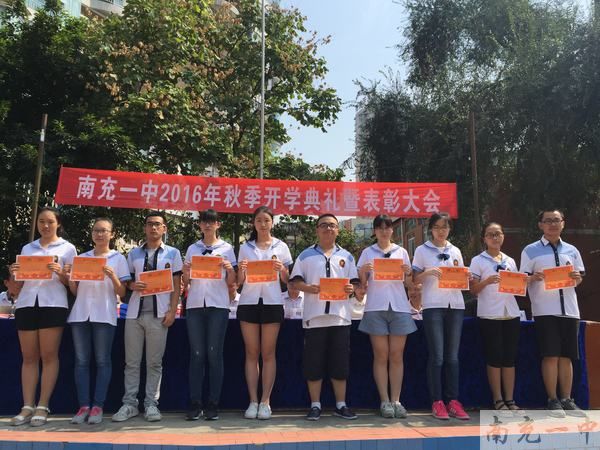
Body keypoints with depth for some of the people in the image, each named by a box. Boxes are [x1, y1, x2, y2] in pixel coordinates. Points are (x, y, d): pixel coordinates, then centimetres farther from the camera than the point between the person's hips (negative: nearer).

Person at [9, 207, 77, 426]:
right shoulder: (27, 248, 19)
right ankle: (27, 407, 5)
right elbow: (18, 285, 18)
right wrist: (15, 274, -3)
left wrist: (60, 274, -16)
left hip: (53, 304, -3)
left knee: (48, 356, -3)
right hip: (26, 303, 3)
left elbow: (71, 283, 4)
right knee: (29, 357, 3)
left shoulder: (67, 248, 9)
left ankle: (42, 407, 0)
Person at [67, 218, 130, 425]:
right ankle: (84, 406, 8)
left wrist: (112, 276, -15)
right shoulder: (82, 257, 15)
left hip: (104, 315, -3)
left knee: (102, 360, -2)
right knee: (81, 360, 2)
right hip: (80, 313, 3)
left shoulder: (118, 259, 6)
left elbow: (122, 293, 2)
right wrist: (70, 277, -3)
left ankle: (97, 406, 4)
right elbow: (74, 291, 16)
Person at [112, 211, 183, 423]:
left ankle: (151, 403, 12)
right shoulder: (134, 253, 12)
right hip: (135, 312, 2)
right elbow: (126, 280, 15)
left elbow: (176, 285, 3)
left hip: (158, 313, -2)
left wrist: (172, 311, -6)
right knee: (132, 361, 6)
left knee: (154, 362, 4)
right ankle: (129, 403, 13)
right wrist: (132, 285, -9)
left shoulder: (172, 253, 6)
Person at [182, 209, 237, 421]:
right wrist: (185, 272, -7)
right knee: (196, 354, 2)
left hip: (218, 305, -2)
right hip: (195, 305, 2)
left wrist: (230, 269, -13)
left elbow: (231, 283, 7)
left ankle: (213, 405, 6)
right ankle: (195, 404, 7)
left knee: (214, 354, 0)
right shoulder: (192, 249, 13)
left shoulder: (226, 248, 8)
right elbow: (186, 282, 13)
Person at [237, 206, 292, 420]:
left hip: (272, 302, -1)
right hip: (248, 302, 1)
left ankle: (265, 402, 6)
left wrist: (281, 269, -11)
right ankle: (253, 401, 7)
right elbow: (239, 282, 10)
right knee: (251, 353, 2)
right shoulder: (245, 248, 11)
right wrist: (241, 270, -10)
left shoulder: (281, 247, 7)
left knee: (268, 354, 1)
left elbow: (286, 280, 9)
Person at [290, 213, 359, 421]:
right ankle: (315, 405, 14)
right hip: (314, 316, -1)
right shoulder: (306, 255, 8)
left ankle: (341, 404, 17)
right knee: (313, 363, 2)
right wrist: (308, 288, -15)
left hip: (340, 316, 2)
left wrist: (351, 289, -10)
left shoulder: (346, 256, 13)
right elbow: (295, 281, 4)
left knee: (340, 363, 5)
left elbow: (355, 283, 13)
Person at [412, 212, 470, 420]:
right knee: (436, 356, -4)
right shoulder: (422, 250, 5)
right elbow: (415, 280, 3)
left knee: (452, 356, 4)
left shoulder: (455, 251, 15)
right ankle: (437, 402, 3)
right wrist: (428, 273, -15)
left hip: (455, 305, 3)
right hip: (433, 306, -3)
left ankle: (453, 401, 9)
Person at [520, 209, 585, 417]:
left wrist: (577, 277, -5)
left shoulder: (571, 250, 14)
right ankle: (553, 400, 6)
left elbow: (579, 278, 17)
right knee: (551, 355, -4)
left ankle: (566, 399, 15)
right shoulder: (531, 250, 2)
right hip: (544, 310, -3)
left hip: (569, 309, 4)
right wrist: (534, 278, -21)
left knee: (567, 356, 6)